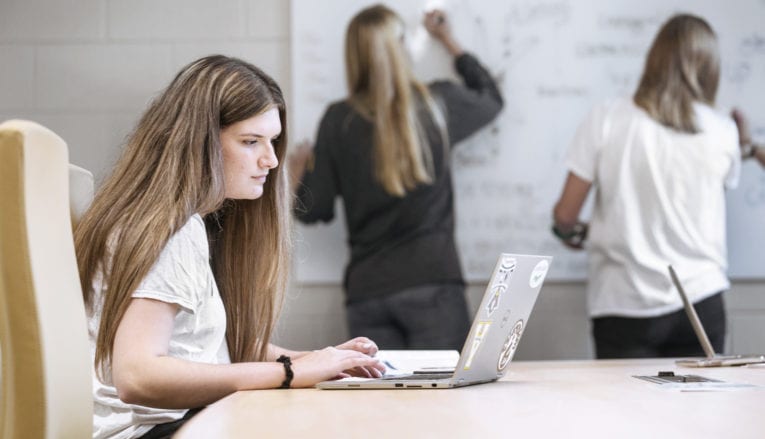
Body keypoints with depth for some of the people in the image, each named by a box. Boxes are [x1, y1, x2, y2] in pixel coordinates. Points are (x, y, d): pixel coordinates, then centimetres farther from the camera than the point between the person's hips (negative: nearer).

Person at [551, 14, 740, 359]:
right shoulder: (723, 133, -1)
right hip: (701, 302, 1)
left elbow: (565, 214, -3)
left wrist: (574, 234, 20)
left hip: (625, 308, -1)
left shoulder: (606, 120, -5)